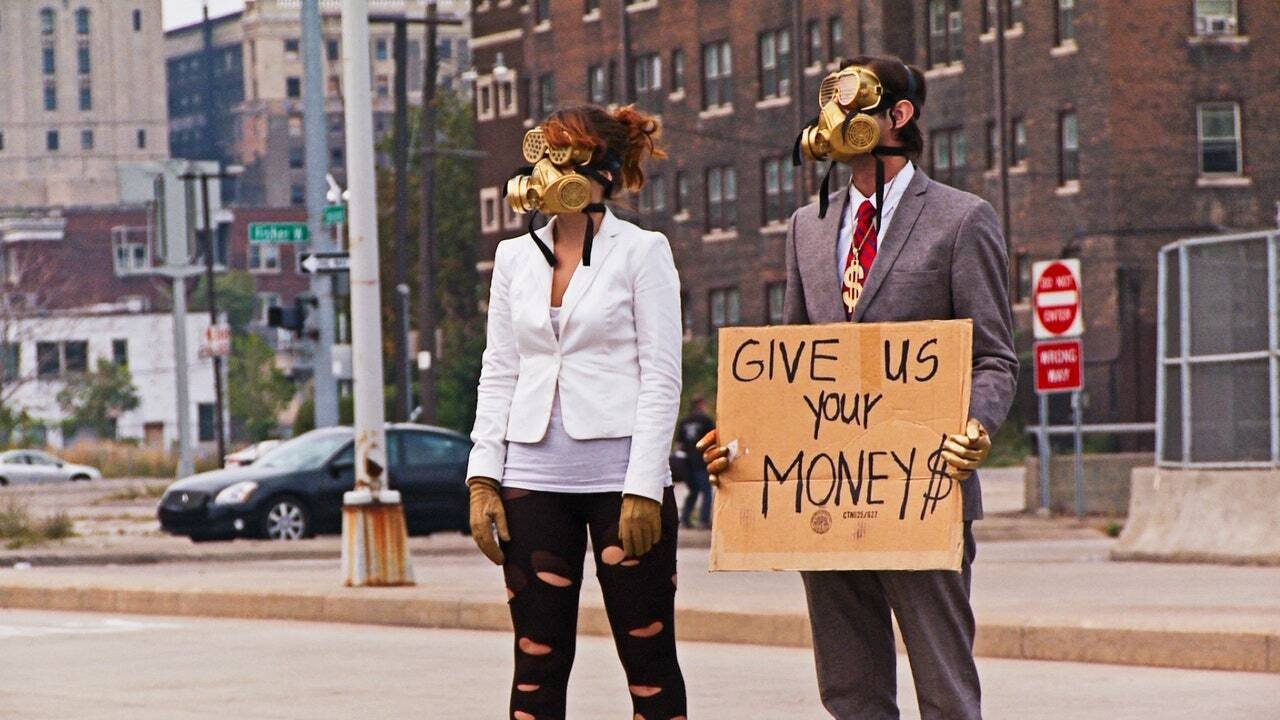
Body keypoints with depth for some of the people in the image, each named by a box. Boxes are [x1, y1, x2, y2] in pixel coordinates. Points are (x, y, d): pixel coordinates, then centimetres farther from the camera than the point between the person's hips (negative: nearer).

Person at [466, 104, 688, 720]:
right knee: (537, 662, 3)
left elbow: (661, 377, -5)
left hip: (620, 474, -4)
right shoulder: (516, 258, 13)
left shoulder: (641, 253, -1)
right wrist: (483, 479, 4)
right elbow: (498, 373, 13)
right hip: (535, 478, 4)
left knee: (648, 658, 0)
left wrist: (644, 490, -12)